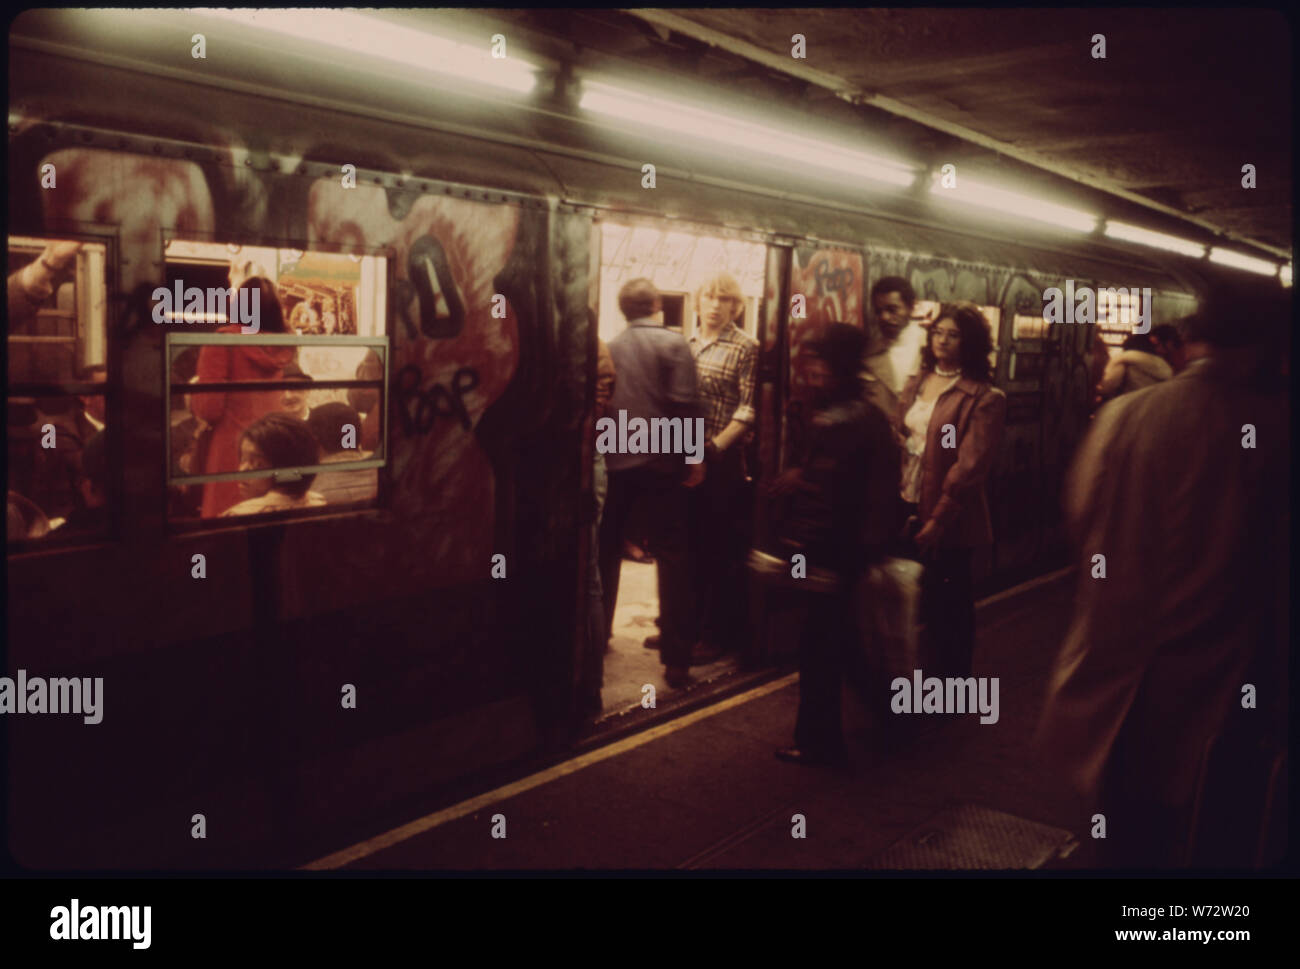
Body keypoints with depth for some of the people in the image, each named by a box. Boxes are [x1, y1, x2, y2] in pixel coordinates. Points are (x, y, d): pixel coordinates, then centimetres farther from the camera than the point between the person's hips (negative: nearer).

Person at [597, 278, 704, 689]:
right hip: (660, 461, -4)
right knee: (671, 555, 0)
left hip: (613, 461, 4)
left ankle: (598, 635, 28)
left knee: (606, 551, 17)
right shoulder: (673, 343, -3)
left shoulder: (608, 347, 10)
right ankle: (676, 658, -3)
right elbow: (684, 404, -12)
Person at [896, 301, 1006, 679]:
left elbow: (970, 466, -16)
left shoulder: (984, 399, -11)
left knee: (947, 607, 6)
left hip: (948, 521, -6)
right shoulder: (917, 384, 10)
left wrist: (938, 520, -18)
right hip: (907, 510, 6)